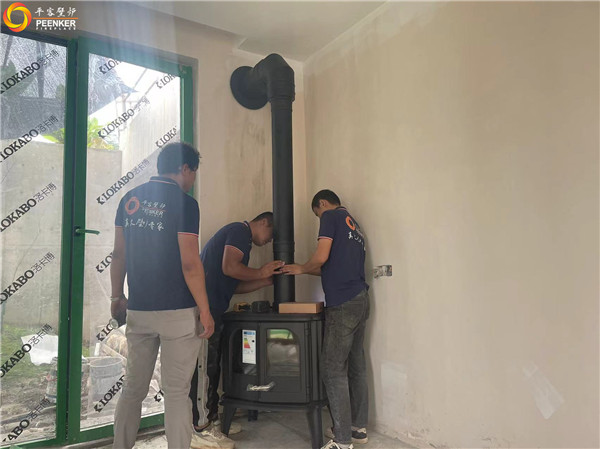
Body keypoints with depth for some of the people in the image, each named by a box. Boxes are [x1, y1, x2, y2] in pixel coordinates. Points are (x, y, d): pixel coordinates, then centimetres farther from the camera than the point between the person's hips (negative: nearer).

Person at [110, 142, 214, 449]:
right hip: (177, 312, -6)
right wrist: (205, 311, -9)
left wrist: (117, 296, 19)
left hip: (138, 310, 6)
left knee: (134, 387, 18)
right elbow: (189, 264, -16)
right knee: (176, 391, 5)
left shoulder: (130, 199, 7)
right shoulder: (183, 203, -12)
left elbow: (119, 254, 9)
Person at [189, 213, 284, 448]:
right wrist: (261, 272, -7)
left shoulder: (242, 239, 24)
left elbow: (234, 286, 19)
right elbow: (229, 268, -21)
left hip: (211, 309, 11)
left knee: (211, 366, 16)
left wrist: (268, 280, 12)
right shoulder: (241, 230, -7)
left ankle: (212, 419, 27)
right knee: (203, 367, -4)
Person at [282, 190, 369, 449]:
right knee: (356, 366, 14)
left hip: (343, 304, -9)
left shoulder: (331, 217, -2)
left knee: (333, 369, -4)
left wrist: (301, 269, 5)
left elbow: (321, 257, -14)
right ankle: (358, 428, 25)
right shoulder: (354, 225, 23)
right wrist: (306, 271, 26)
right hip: (361, 300, 9)